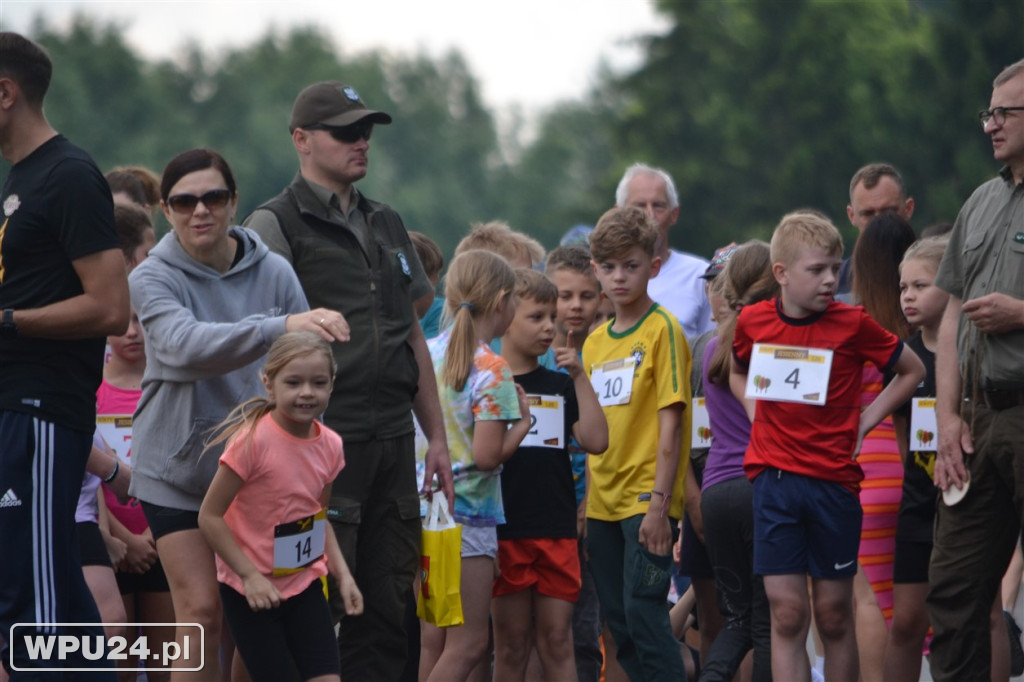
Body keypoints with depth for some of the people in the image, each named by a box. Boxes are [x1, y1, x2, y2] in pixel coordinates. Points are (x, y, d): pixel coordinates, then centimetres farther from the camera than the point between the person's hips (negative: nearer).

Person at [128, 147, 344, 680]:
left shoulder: (273, 272, -1)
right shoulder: (153, 279, -10)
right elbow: (186, 346, -30)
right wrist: (279, 327, -43)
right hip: (176, 469, -3)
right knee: (201, 608, -9)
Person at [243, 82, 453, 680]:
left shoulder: (388, 226, 19)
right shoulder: (277, 226, -3)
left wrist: (437, 437, 18)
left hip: (394, 441, 7)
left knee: (387, 610, 7)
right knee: (319, 608, -7)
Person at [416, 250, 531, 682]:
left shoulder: (425, 354, 7)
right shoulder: (491, 370, -14)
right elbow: (487, 455, -18)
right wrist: (523, 423, -4)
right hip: (468, 514, -8)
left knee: (433, 641, 12)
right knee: (467, 645, -2)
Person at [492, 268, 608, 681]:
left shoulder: (560, 386, 14)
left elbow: (596, 442, 3)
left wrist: (579, 377, 1)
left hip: (557, 533, 3)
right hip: (505, 534, -3)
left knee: (558, 643, 3)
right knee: (511, 647, 2)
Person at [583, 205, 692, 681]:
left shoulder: (662, 330, -7)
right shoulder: (594, 343, 14)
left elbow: (671, 421, -12)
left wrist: (659, 503, -17)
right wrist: (582, 505, 13)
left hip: (645, 499, -7)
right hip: (603, 501, 7)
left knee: (644, 612, -12)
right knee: (618, 621, 8)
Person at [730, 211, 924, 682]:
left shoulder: (852, 325, -4)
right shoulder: (753, 321, 2)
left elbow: (912, 370, 10)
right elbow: (737, 373, 25)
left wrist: (866, 420, 3)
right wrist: (756, 409, 7)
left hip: (834, 481, -1)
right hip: (774, 479, 1)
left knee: (834, 615, 6)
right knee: (787, 613, -4)